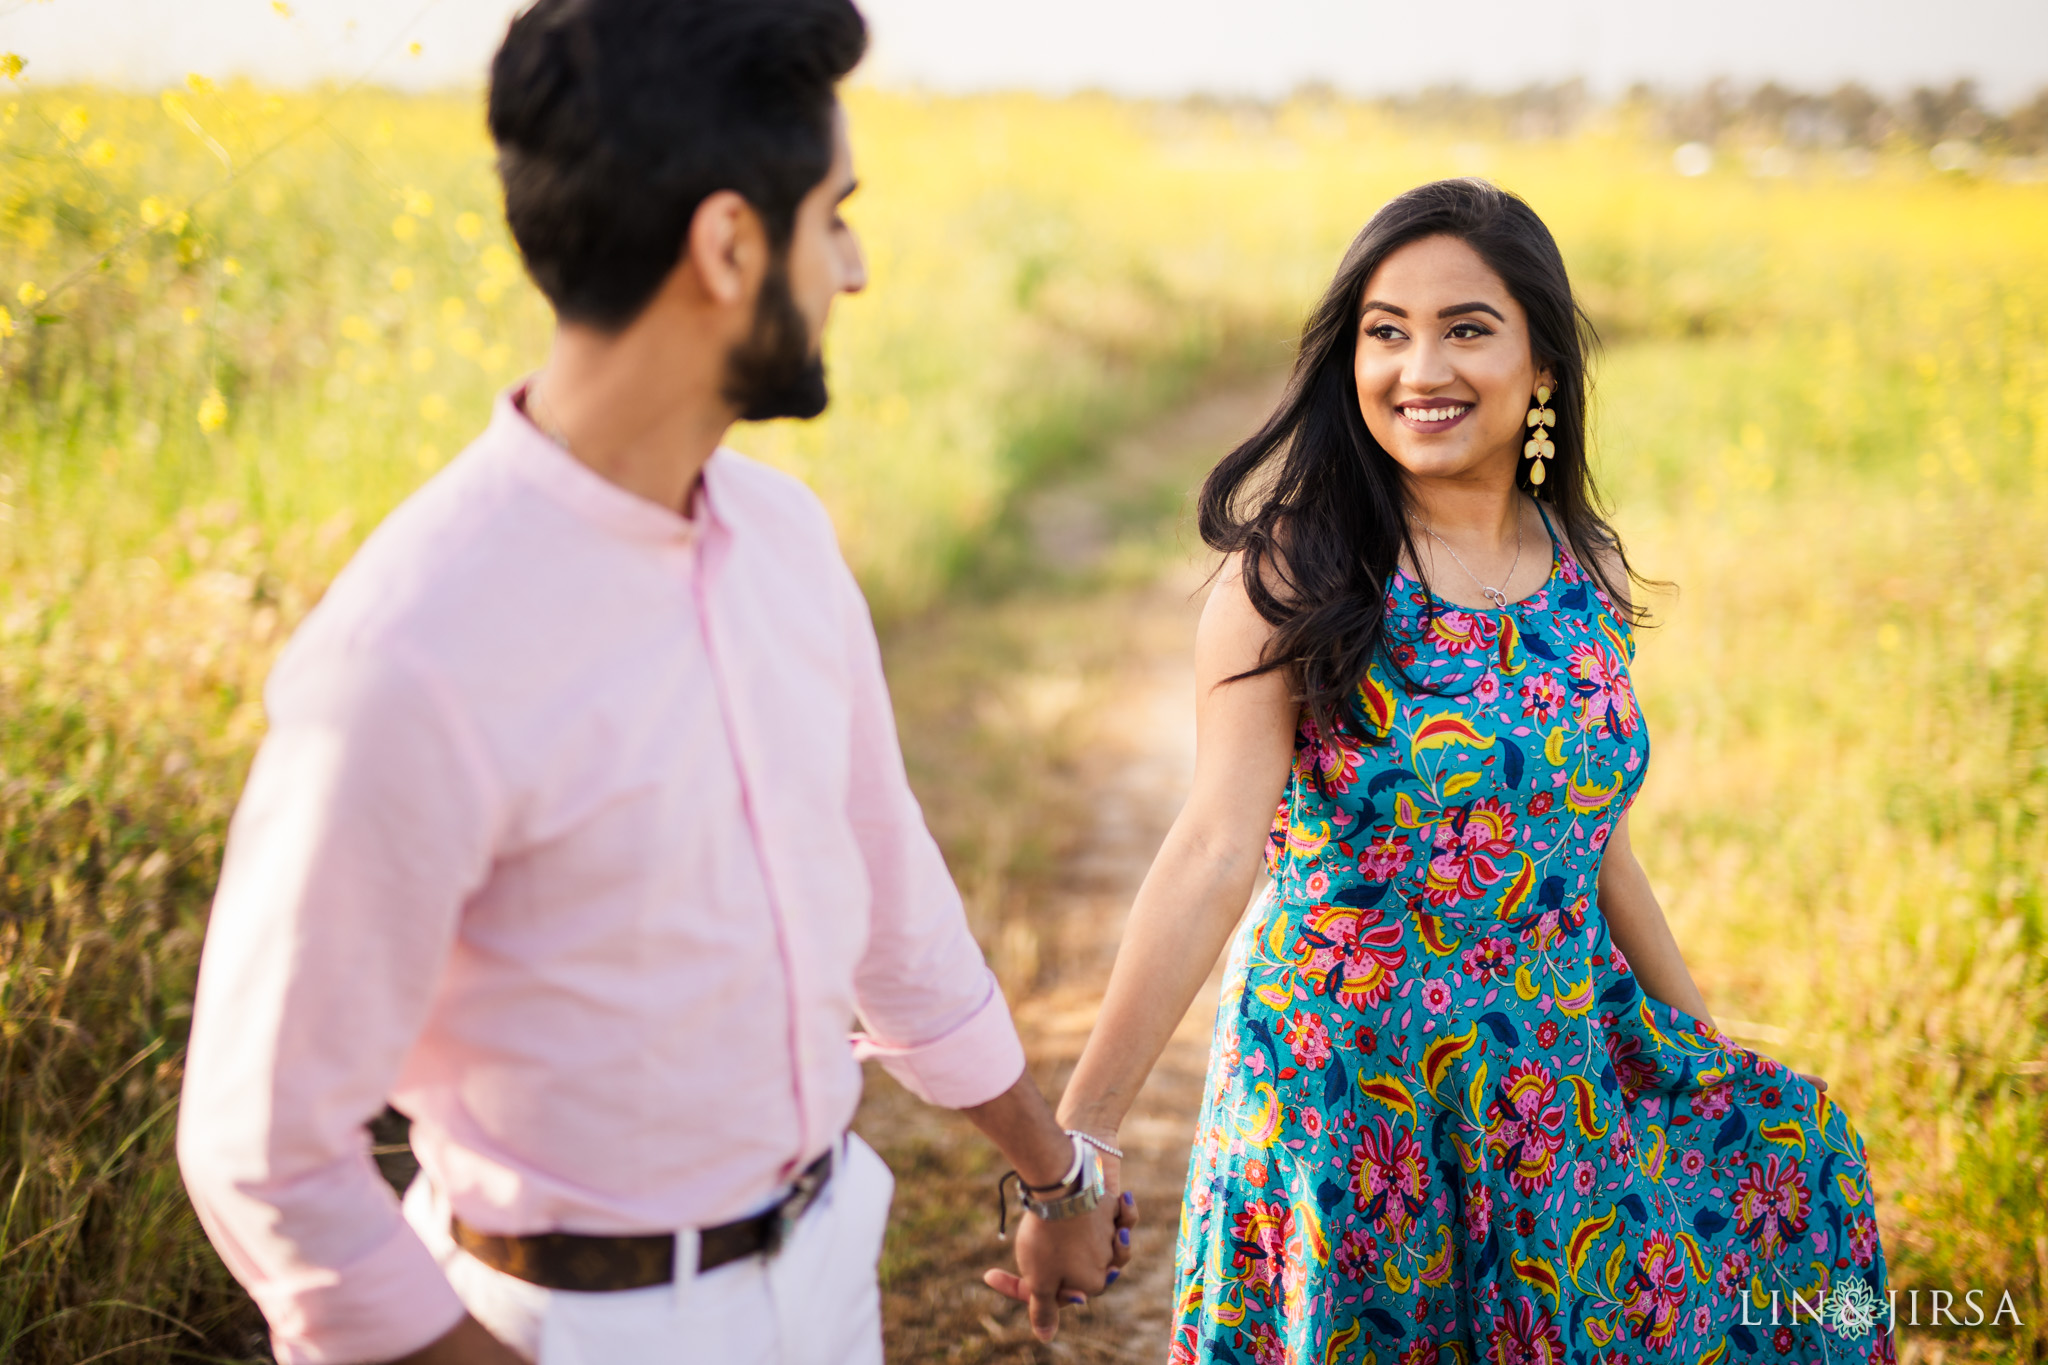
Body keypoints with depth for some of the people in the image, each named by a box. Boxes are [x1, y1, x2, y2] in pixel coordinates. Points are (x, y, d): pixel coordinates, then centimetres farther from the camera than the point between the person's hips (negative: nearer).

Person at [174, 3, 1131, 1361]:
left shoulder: (785, 531, -4)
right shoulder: (410, 660, -28)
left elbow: (889, 896, 7)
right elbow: (267, 1151, -19)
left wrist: (1057, 1176, 16)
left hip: (830, 1252, 6)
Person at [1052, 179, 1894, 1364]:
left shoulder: (1593, 574, 1)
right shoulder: (1292, 579, -14)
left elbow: (1601, 849, 10)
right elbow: (1214, 851, -20)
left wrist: (1710, 1059, 17)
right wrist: (1077, 1135, -27)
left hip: (1565, 1083, 5)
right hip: (1345, 1086, -4)